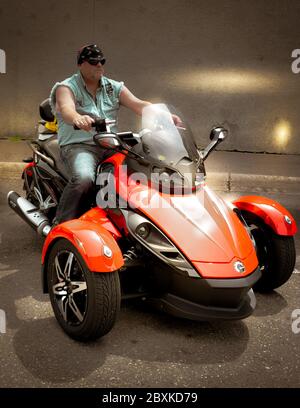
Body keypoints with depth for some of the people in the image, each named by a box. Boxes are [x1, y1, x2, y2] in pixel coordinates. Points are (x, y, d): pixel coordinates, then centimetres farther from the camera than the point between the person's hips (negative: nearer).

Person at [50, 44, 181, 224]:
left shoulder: (114, 87, 17)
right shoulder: (66, 87, 3)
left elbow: (138, 104, 3)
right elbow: (66, 108, -20)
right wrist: (78, 118, -46)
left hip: (111, 146, 5)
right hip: (79, 146, -4)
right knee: (84, 178, -36)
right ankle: (60, 226, -23)